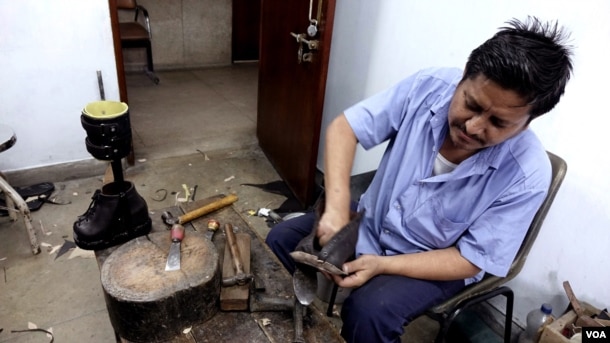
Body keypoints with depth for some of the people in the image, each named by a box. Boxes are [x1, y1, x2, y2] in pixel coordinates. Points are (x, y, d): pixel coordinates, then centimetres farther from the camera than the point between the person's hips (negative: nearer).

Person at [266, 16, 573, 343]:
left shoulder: (527, 174, -26)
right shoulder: (428, 87, -22)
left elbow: (470, 260, -19)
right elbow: (343, 128, -18)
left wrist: (382, 265, -30)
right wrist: (336, 208, -32)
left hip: (435, 262, -3)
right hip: (372, 221, 4)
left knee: (367, 312, -28)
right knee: (282, 240, -3)